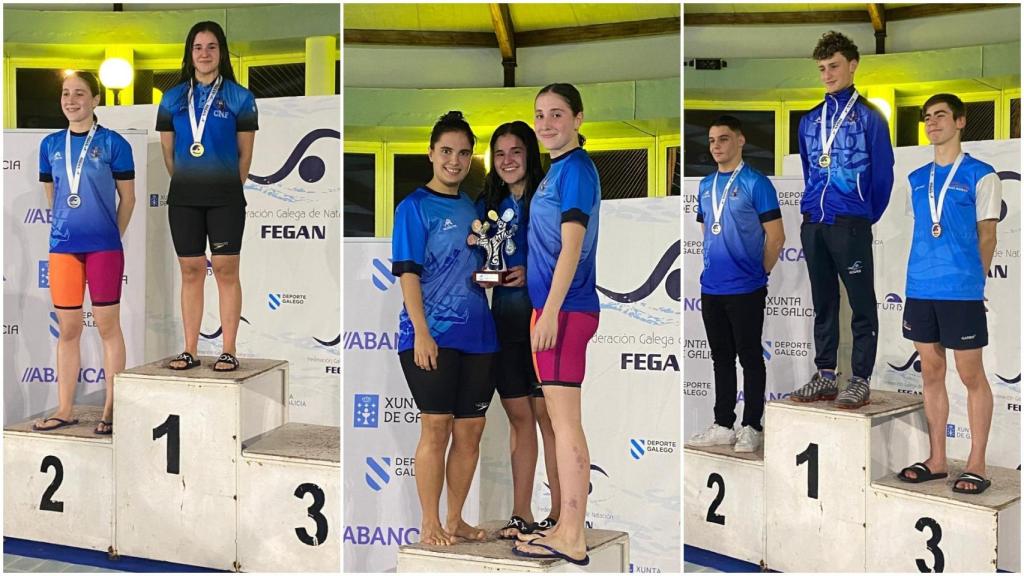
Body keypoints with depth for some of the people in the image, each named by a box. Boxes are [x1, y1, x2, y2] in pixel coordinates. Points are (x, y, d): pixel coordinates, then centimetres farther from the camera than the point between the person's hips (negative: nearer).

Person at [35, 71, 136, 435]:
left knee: (108, 327, 1)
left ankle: (111, 410, 8)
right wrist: (68, 227, 14)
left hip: (103, 246, -4)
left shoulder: (112, 143, -2)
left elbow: (127, 198, 2)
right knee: (67, 329, 8)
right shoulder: (51, 145, 8)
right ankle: (65, 409, 14)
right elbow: (50, 197, 17)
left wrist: (110, 238, 6)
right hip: (62, 246, 4)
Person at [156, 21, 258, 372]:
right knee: (190, 271, 5)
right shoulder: (173, 98, 10)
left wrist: (227, 188, 6)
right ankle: (190, 351, 10)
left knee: (226, 271, -3)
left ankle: (229, 351, 1)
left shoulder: (239, 98, 2)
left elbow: (245, 153, 4)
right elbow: (168, 151, 13)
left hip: (225, 197, -3)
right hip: (183, 198, 3)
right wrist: (188, 184, 13)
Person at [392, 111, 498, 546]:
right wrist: (421, 333, -18)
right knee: (436, 428, -4)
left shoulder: (474, 207, 15)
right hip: (432, 336, -6)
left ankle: (455, 520, 20)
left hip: (477, 334, 6)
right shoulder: (415, 207, -3)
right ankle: (430, 524, 7)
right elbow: (408, 273, -10)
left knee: (470, 431, 8)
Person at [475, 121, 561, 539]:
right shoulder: (487, 205, 14)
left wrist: (533, 274, -17)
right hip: (504, 316, 5)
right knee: (518, 415, 8)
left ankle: (559, 515, 4)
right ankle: (521, 516, 13)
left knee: (547, 414, -4)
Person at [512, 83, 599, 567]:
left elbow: (571, 247, -19)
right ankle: (567, 526, 23)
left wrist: (550, 312, -22)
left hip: (564, 310, -10)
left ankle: (572, 541, -4)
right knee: (563, 421, 14)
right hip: (558, 309, 10)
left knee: (565, 422, -8)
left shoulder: (575, 170, -12)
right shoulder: (559, 169, 17)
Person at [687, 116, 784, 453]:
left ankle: (751, 427, 9)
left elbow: (776, 237, -8)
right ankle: (723, 425, 21)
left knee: (750, 358, 2)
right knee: (721, 358, 13)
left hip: (745, 290, -6)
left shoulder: (755, 183, -8)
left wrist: (757, 273, -1)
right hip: (711, 288, 7)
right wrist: (713, 268, 14)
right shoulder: (706, 185, 11)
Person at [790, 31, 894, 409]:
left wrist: (867, 219, 4)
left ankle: (860, 381, 3)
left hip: (851, 225, -5)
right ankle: (825, 375, 18)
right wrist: (813, 210, 17)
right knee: (823, 303, 11)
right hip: (812, 224, 6)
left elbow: (883, 174, -1)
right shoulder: (810, 121, 13)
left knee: (861, 305, -1)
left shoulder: (869, 117, -2)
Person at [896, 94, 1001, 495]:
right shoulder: (917, 179, 13)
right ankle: (936, 460, 18)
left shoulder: (980, 175, -2)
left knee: (971, 375, 1)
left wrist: (973, 280, 0)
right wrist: (922, 277, 11)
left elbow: (986, 235, 0)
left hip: (961, 292, -5)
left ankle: (976, 466, 7)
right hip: (920, 290, 5)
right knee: (931, 374, 10)